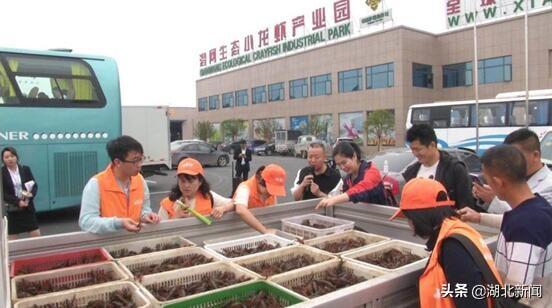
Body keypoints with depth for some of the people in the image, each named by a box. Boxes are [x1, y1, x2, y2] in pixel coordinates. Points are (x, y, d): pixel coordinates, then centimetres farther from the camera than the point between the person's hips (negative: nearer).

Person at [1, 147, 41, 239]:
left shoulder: (25, 169, 4)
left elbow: (35, 185, 3)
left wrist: (30, 196, -16)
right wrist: (17, 202, -20)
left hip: (28, 208, 2)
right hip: (11, 210, -2)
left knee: (37, 236, 5)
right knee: (12, 240, 5)